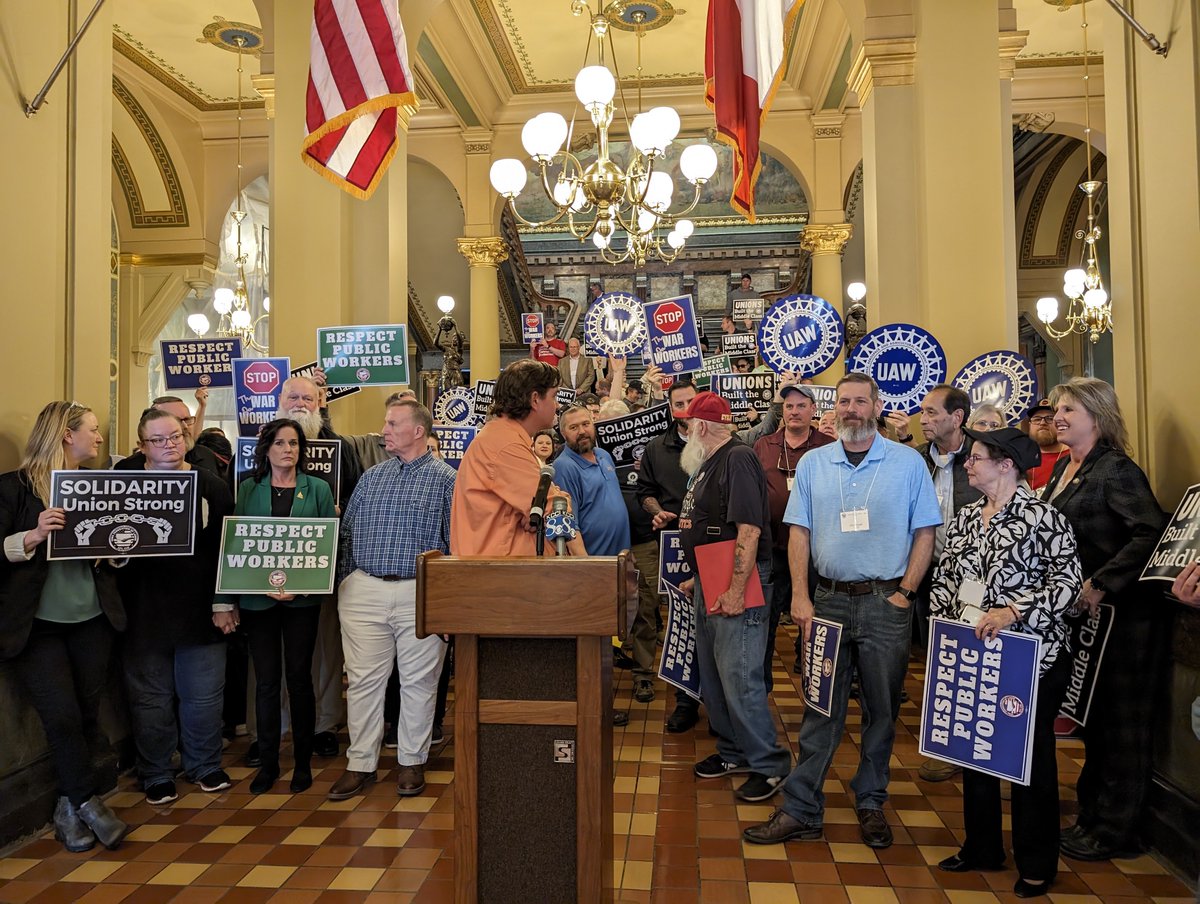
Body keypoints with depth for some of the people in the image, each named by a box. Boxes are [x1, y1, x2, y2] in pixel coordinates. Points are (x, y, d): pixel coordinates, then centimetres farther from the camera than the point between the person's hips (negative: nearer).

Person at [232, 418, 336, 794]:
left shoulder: (318, 489, 4)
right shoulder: (248, 489, 7)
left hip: (302, 598, -1)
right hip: (258, 597, 1)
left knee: (299, 676, 4)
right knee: (266, 679, 5)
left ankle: (302, 761, 17)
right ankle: (267, 762, 18)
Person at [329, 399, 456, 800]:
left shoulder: (445, 478, -1)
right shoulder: (372, 477, 12)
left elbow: (455, 540, -3)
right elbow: (347, 531, 16)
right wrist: (345, 584, 10)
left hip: (421, 593, -3)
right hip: (364, 591, 4)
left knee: (418, 680, 6)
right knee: (363, 679, 7)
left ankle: (412, 762, 21)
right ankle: (360, 764, 18)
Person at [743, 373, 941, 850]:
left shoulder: (908, 462, 1)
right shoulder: (813, 463, 7)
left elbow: (924, 533, 1)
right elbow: (799, 531, 5)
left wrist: (904, 593, -8)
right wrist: (800, 596, -4)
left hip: (885, 602, -1)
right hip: (828, 600, 2)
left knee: (881, 709, 9)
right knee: (821, 707, 5)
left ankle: (871, 804, 26)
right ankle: (801, 809, 12)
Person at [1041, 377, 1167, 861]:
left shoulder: (1116, 470, -14)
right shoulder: (1062, 468, 11)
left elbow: (1151, 534, -26)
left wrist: (1101, 584, -26)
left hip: (1119, 614, -8)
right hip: (1079, 616, 9)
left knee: (1120, 723, 4)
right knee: (1089, 718, 17)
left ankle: (1115, 830, 17)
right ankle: (1091, 815, 31)